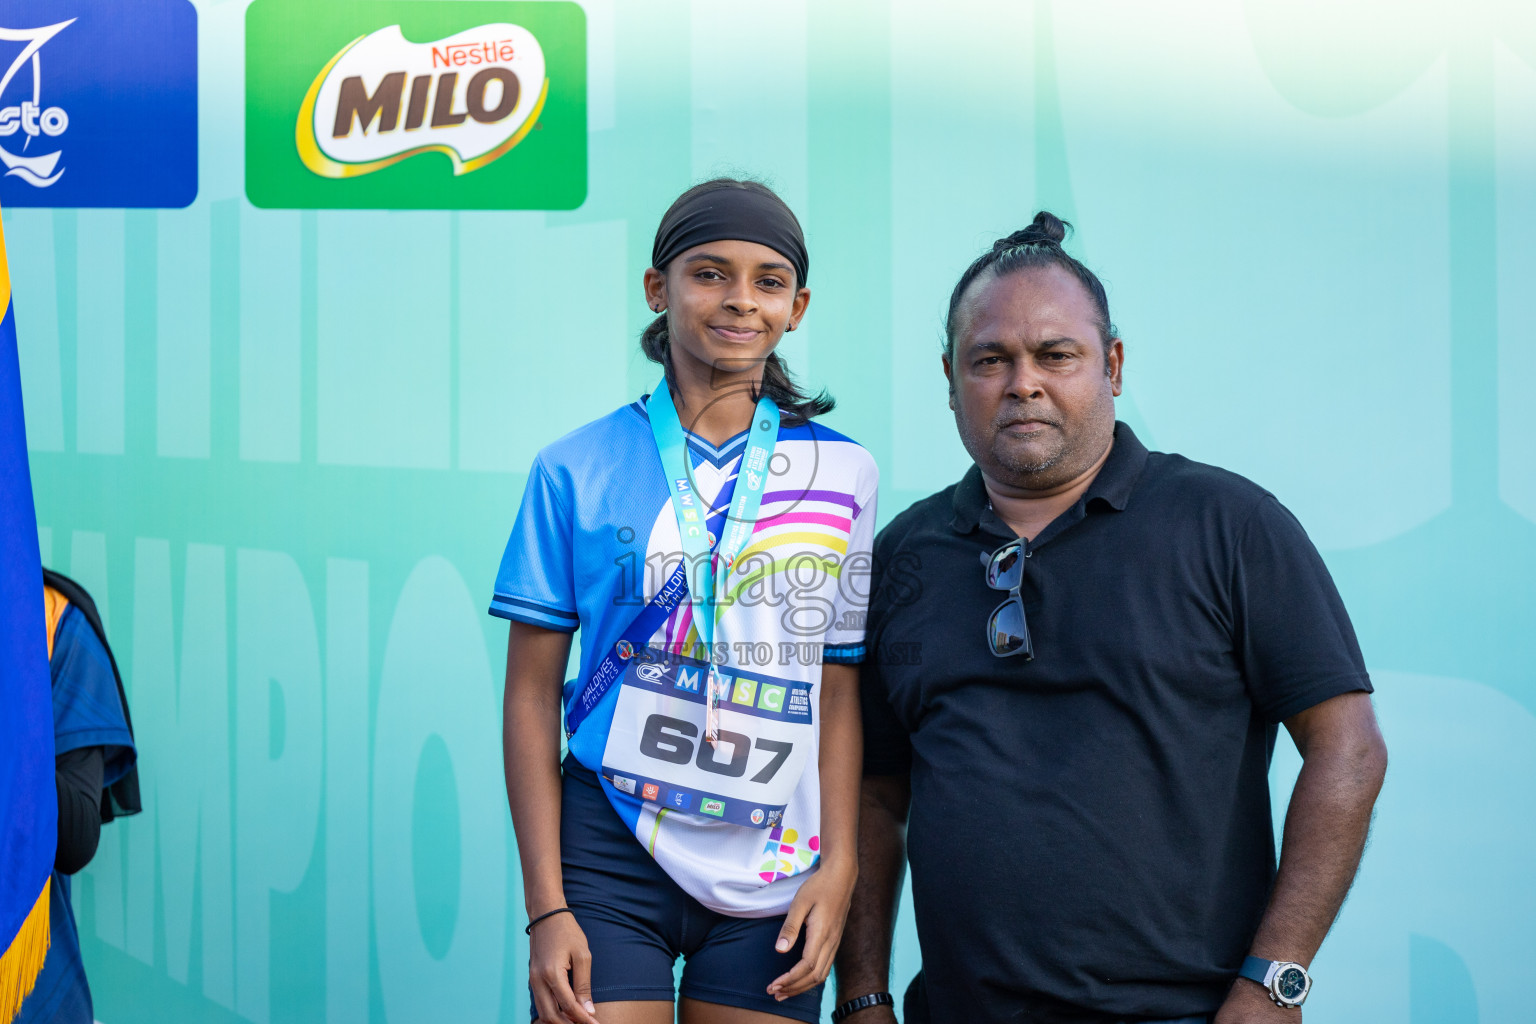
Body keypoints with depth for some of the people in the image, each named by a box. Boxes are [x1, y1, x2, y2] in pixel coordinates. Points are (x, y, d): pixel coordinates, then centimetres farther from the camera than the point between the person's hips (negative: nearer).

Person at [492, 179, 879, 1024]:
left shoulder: (841, 474, 4)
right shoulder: (577, 469, 0)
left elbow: (839, 690, 6)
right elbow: (532, 694, 0)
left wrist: (837, 867, -2)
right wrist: (546, 907, -5)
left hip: (770, 879, 2)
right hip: (610, 856, -1)